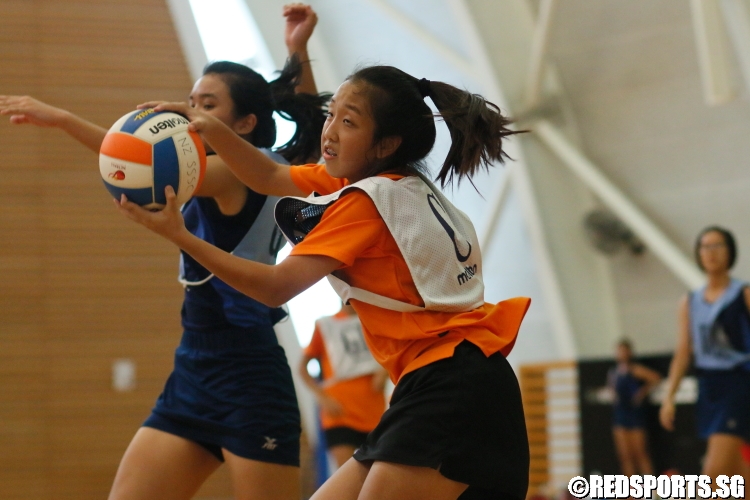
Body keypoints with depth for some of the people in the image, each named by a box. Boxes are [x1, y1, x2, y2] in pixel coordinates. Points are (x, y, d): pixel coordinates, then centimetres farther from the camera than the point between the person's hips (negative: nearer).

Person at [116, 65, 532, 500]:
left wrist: (180, 236, -15)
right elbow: (270, 178, 23)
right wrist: (211, 128, 9)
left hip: (452, 393, -10)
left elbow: (276, 287, -14)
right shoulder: (398, 186, 15)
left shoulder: (372, 198, -11)